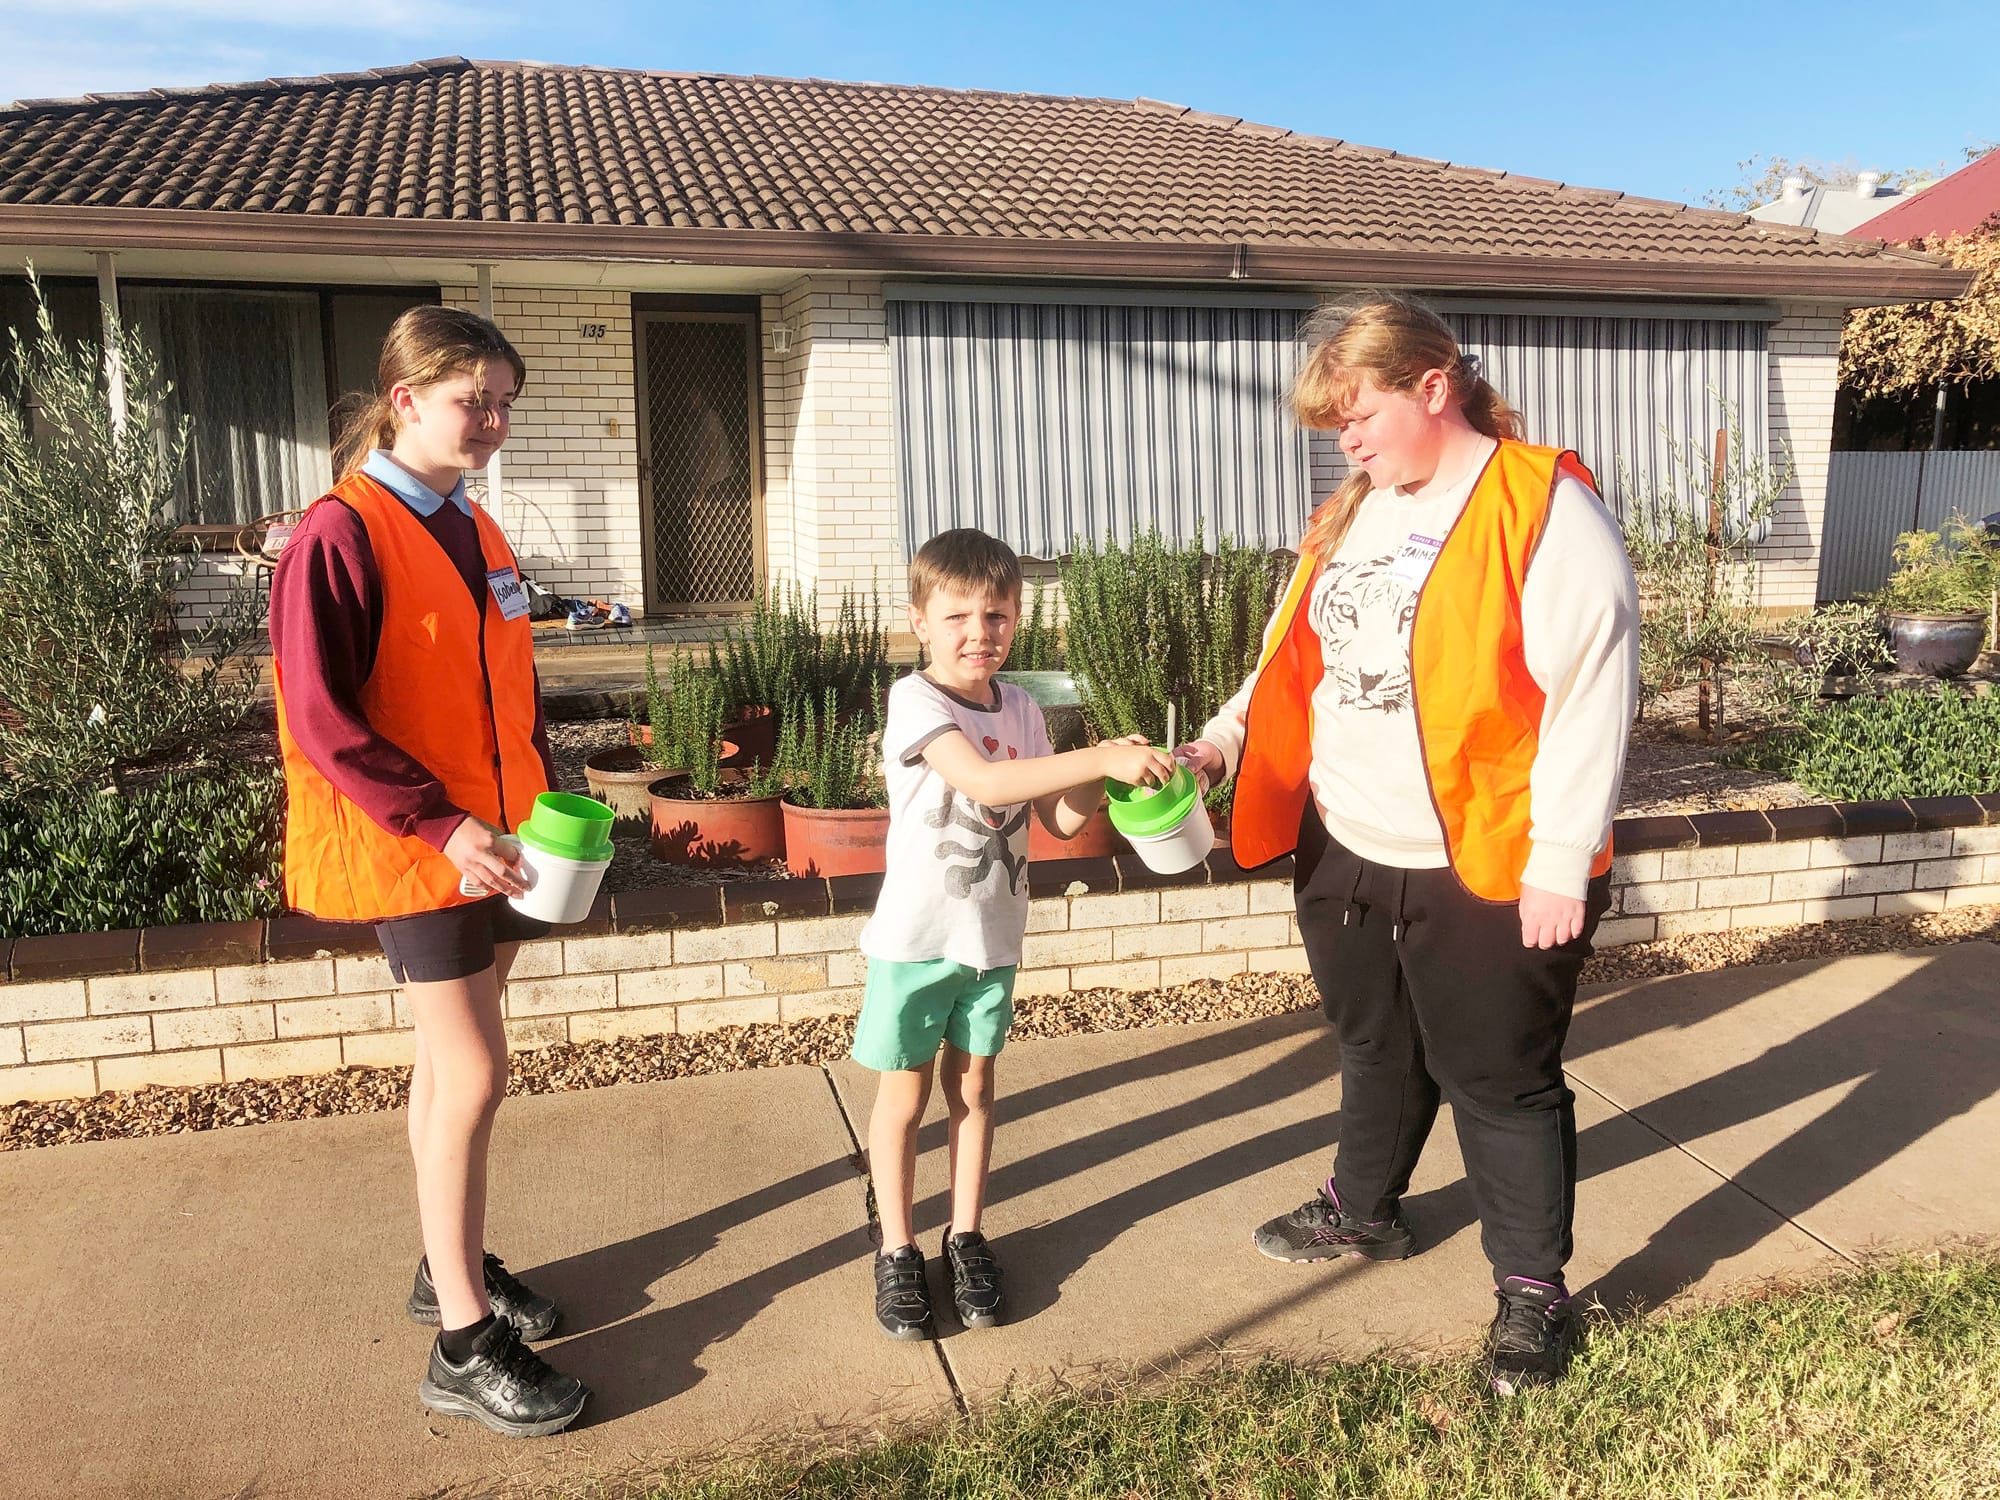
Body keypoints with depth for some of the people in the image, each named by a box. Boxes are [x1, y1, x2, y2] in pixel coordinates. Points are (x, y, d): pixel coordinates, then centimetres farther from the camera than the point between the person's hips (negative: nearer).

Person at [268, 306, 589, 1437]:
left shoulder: (477, 533, 10)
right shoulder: (341, 535, -15)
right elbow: (320, 719, -19)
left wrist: (547, 794, 6)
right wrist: (436, 825, -22)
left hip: (493, 844, 8)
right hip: (407, 851, -7)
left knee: (449, 1066, 18)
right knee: (476, 1078, -5)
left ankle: (455, 1264, 34)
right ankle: (464, 1347, 7)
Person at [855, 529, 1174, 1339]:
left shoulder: (1021, 710, 2)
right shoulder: (915, 701, -17)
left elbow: (1060, 821, 5)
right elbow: (984, 781, -33)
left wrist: (1102, 773, -14)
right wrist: (1101, 757, -36)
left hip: (992, 936, 5)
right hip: (915, 937, -5)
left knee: (973, 1087, 16)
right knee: (904, 1095, 8)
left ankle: (965, 1236, 30)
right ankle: (897, 1250, 23)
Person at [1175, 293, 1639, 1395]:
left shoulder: (1544, 509, -14)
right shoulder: (1347, 519, 9)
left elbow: (1590, 692, -18)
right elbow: (1290, 665, 13)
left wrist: (1562, 859, -20)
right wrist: (1216, 746, -2)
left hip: (1486, 870, -7)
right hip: (1347, 857, 7)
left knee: (1502, 1080, 7)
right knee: (1377, 1049, 25)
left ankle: (1533, 1289, 25)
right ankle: (1363, 1210, 46)